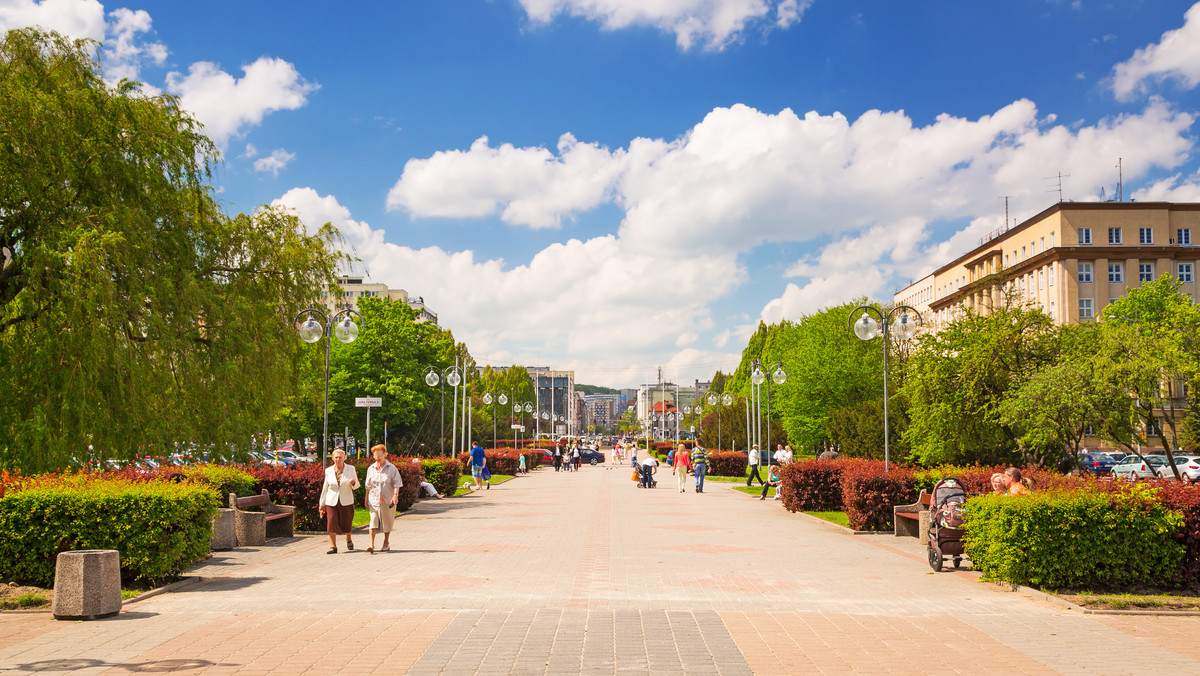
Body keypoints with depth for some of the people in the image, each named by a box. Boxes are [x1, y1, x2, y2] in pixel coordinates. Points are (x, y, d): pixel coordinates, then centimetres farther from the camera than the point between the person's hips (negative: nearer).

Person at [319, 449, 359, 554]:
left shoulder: (350, 469, 0)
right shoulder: (328, 470, 3)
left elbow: (356, 486, 5)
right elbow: (325, 488, 10)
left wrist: (353, 482, -20)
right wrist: (321, 504, 11)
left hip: (346, 501, 0)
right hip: (331, 501, 1)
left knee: (346, 523, 6)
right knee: (332, 523, -11)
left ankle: (349, 541, 34)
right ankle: (333, 547, -6)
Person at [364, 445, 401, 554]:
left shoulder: (391, 468, -2)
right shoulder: (371, 469, 9)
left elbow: (397, 483, -6)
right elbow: (368, 485, 16)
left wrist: (395, 495, -19)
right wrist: (366, 498, 14)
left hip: (387, 500, -2)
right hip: (374, 500, 2)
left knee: (387, 522, 8)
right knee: (373, 521, -10)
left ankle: (386, 544, 23)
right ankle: (371, 545, -16)